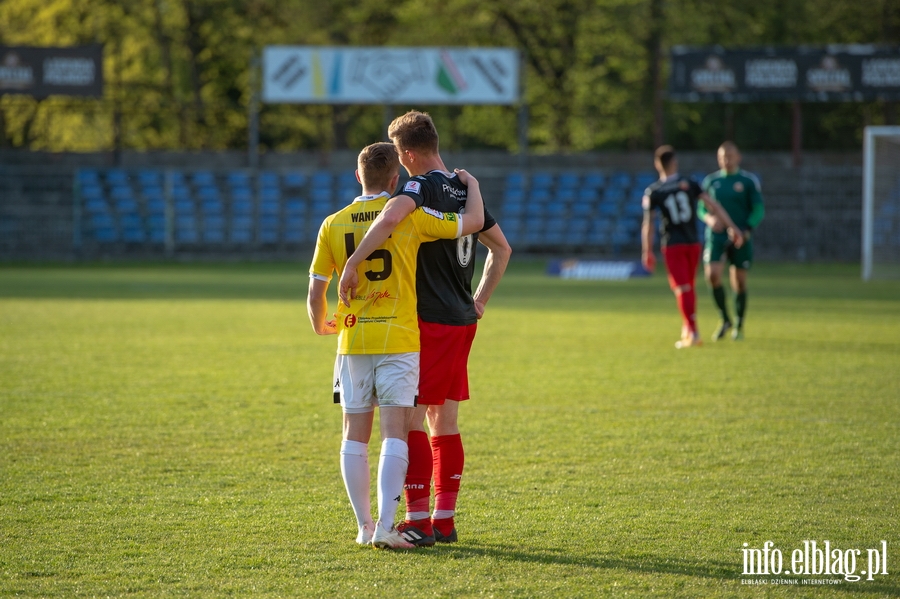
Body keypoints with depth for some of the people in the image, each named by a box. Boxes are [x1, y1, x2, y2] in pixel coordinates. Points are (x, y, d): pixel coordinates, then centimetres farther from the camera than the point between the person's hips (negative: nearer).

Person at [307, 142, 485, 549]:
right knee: (394, 434, -4)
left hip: (352, 339, 3)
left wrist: (320, 325, 25)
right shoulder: (408, 216, -4)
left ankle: (364, 526, 12)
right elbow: (474, 222, 2)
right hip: (398, 341, -3)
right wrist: (471, 184, 21)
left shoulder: (333, 225, 3)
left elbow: (315, 291, 5)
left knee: (355, 434, 9)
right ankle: (385, 527, -14)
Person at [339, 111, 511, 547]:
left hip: (428, 322, -8)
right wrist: (480, 300, 21)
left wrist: (352, 266, -30)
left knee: (410, 417, -5)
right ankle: (444, 519, 13)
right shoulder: (465, 188, 13)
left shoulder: (423, 185, -12)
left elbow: (391, 217, -34)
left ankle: (418, 522, -8)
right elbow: (501, 249, 22)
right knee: (444, 420, 12)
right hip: (462, 320, 8)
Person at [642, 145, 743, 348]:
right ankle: (688, 331, 24)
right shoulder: (690, 184, 0)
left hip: (672, 246, -3)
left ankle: (692, 333, -13)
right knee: (689, 287, 17)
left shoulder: (652, 192, -3)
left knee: (682, 289, -4)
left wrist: (647, 252, 4)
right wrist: (731, 227, -6)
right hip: (693, 243, 3)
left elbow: (648, 224, -4)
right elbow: (712, 205, -6)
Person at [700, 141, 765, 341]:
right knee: (712, 275, -17)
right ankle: (725, 319, 2)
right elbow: (701, 208, 12)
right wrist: (709, 218, -11)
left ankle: (738, 325, 19)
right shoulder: (710, 181, 8)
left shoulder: (749, 181, 0)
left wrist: (747, 230, -17)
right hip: (716, 235, 1)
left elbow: (758, 210, -1)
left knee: (739, 282, 3)